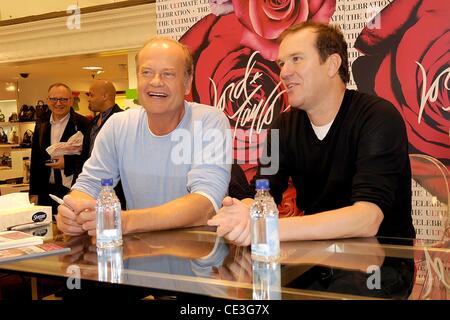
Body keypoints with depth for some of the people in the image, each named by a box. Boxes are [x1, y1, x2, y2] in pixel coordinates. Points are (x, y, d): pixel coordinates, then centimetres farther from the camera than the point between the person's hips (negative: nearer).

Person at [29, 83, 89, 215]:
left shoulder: (82, 124, -5)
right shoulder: (41, 125, 12)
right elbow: (35, 159, 16)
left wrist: (67, 162, -18)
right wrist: (34, 191, 13)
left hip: (72, 189, -5)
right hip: (46, 191, 5)